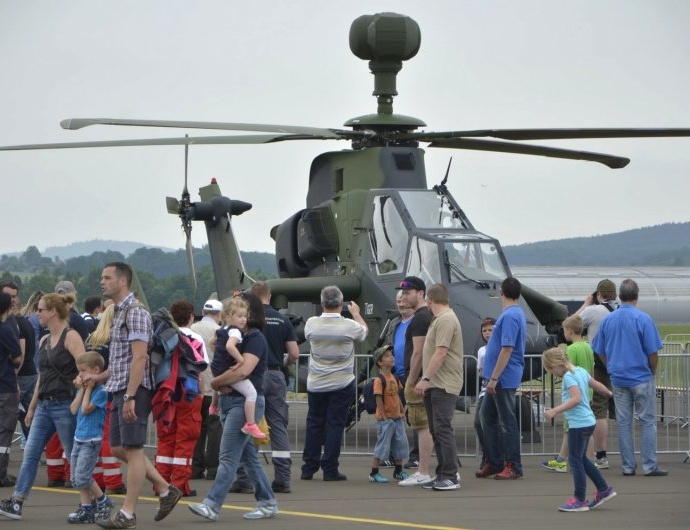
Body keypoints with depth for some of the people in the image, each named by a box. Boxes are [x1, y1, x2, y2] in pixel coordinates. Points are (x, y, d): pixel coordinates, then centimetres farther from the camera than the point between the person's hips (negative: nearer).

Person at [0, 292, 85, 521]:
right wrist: (32, 407, 20)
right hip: (44, 405, 8)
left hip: (64, 405, -8)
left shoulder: (71, 337, -9)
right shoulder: (44, 341, 15)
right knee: (30, 453, 1)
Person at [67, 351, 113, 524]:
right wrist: (81, 390, -1)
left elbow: (85, 409, -18)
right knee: (75, 477, 6)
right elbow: (74, 409, 2)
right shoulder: (83, 389, 11)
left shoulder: (100, 391, -12)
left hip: (91, 440, -8)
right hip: (79, 438, 8)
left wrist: (88, 389, -10)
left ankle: (103, 501, 5)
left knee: (82, 476, -11)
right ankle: (86, 508, 12)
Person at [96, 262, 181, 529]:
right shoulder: (118, 313, 17)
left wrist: (130, 396, -24)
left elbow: (139, 357, -20)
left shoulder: (135, 312, -13)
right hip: (119, 389, 10)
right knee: (118, 449, 11)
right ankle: (165, 490, 19)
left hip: (134, 391, -10)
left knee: (133, 449, -4)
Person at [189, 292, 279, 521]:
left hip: (246, 401, -9)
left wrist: (215, 382, -12)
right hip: (229, 400, 9)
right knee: (248, 456, 12)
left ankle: (212, 505, -16)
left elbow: (244, 370, -23)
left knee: (228, 456, -12)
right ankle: (267, 503, 18)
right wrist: (221, 385, -5)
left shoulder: (255, 338, -10)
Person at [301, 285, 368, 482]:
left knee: (314, 423, 11)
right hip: (341, 384, -3)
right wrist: (356, 313, 29)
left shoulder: (311, 324, -7)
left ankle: (309, 467, 13)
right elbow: (364, 331, 10)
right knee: (335, 425, 1)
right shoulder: (350, 326, -13)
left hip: (315, 384, 3)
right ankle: (330, 469, 0)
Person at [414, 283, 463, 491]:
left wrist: (425, 378, -21)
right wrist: (427, 380, 20)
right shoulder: (439, 319, 19)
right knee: (436, 431, 11)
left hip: (444, 386, -10)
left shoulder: (446, 320, -14)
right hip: (434, 385, 10)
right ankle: (442, 475, 15)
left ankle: (451, 477, -10)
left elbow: (440, 353, -21)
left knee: (443, 429, -11)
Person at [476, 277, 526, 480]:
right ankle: (494, 462, 19)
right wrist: (492, 376, 22)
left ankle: (513, 467, 3)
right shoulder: (517, 314, 13)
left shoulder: (510, 316, -18)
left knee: (507, 422, -3)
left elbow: (507, 349, -23)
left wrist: (494, 378, -21)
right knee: (488, 416, 14)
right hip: (499, 379, 10)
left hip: (504, 379, -10)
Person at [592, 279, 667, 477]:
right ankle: (649, 466, 0)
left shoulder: (608, 320, 2)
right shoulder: (643, 319, -12)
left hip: (618, 378, 4)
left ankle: (628, 466, 10)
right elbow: (653, 352, -11)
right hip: (641, 377, -4)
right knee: (648, 422, 2)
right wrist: (653, 371, 6)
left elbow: (600, 352, 8)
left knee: (623, 423, 8)